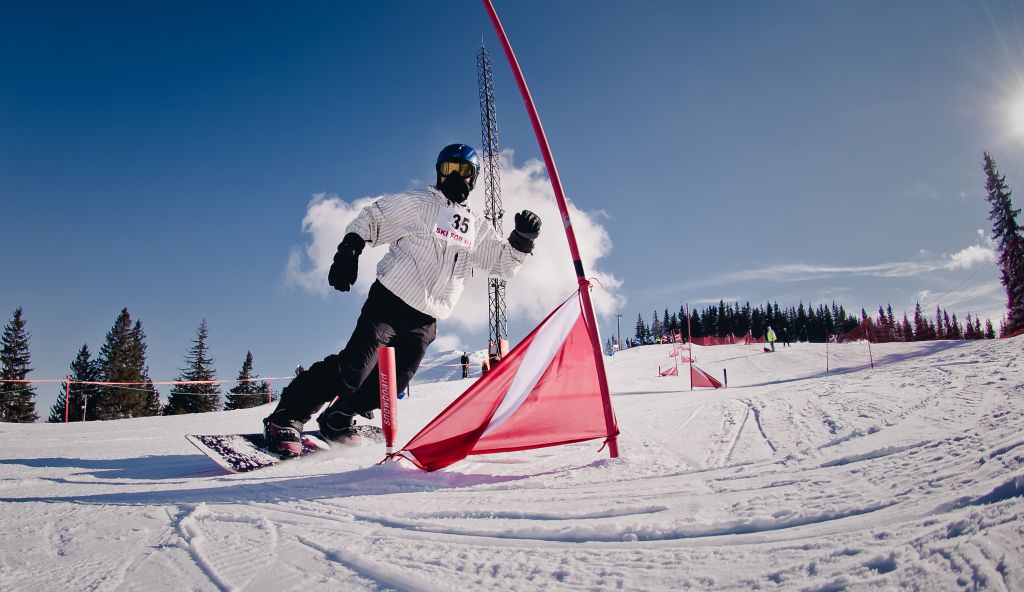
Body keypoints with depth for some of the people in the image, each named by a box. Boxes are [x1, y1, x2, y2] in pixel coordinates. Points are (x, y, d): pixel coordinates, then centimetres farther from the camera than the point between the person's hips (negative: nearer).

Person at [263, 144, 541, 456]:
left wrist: (523, 239, -2)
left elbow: (503, 262, 16)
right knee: (352, 370, -14)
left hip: (426, 320, 5)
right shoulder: (417, 202, 3)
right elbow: (371, 218, 2)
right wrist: (348, 250, -11)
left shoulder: (477, 228, 17)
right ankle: (287, 418, -1)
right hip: (390, 301, -5)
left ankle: (336, 422, 25)